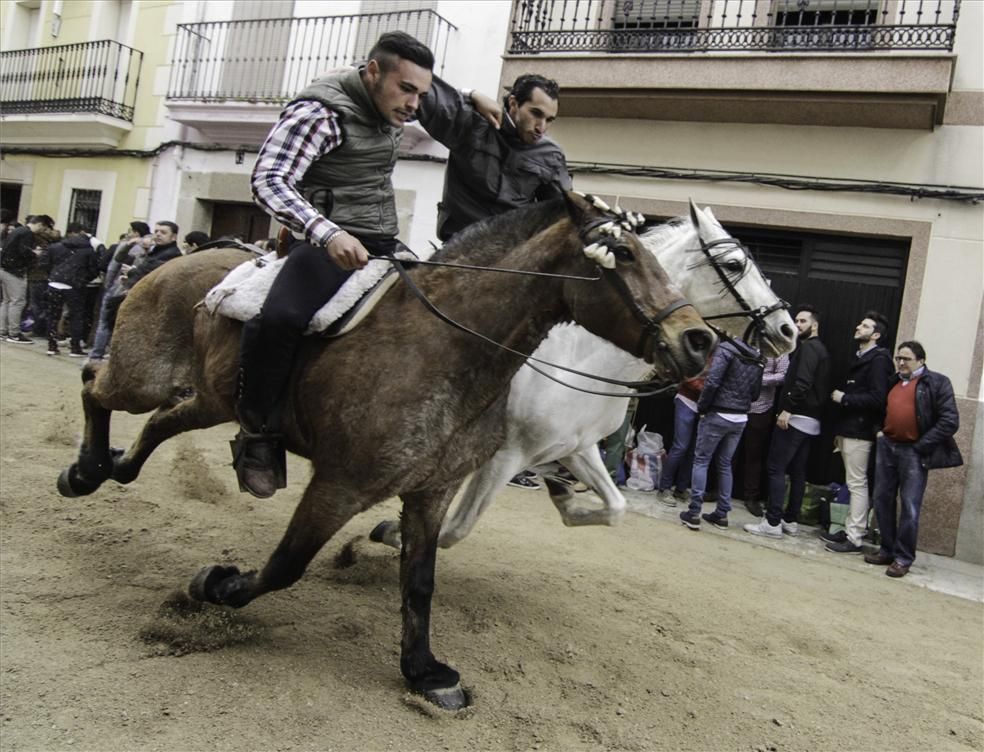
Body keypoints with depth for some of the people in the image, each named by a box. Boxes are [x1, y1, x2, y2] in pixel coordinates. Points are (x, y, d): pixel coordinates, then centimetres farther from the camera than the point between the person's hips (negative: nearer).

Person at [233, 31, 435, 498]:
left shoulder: (392, 112, 11)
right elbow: (268, 181, -25)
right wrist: (327, 233, -39)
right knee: (278, 319, -34)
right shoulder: (321, 113, -14)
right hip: (328, 242, -8)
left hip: (384, 244, 9)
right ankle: (257, 434, -12)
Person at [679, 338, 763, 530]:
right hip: (740, 418, 6)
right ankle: (722, 514, 17)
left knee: (701, 461, 2)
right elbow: (756, 392, 10)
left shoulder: (726, 348, -10)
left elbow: (712, 382, -18)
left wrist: (702, 406, -7)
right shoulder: (756, 358, 10)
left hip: (718, 415, -6)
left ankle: (694, 513, -1)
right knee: (725, 464, 15)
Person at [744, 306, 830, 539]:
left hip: (796, 417, -10)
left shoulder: (807, 347, -9)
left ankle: (773, 522, -10)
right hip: (810, 420, 10)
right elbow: (817, 387, 19)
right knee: (797, 472, 11)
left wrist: (787, 409, -25)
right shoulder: (821, 350, 21)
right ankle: (791, 521, 15)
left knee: (776, 468, -9)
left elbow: (802, 382, -23)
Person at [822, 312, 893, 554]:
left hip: (859, 432, -9)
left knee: (857, 484, -6)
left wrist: (844, 398, -13)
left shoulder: (878, 359, -11)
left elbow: (877, 398, -21)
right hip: (849, 430, 9)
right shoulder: (859, 357, 18)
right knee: (854, 484, 13)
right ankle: (849, 530, 20)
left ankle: (854, 539, -3)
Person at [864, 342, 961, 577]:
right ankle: (887, 551, 22)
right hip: (886, 446, 6)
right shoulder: (892, 381, 14)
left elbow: (950, 421, -10)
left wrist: (921, 445, -13)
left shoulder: (936, 383, -3)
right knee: (882, 500, 9)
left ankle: (903, 558, 7)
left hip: (913, 451, -6)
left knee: (910, 507, -3)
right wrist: (878, 431, 10)